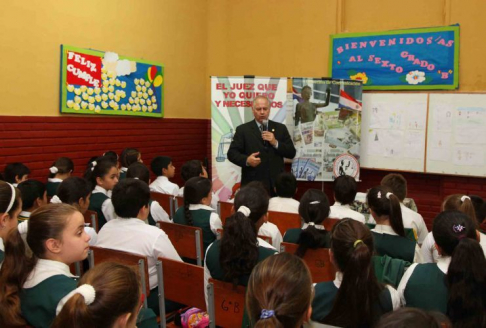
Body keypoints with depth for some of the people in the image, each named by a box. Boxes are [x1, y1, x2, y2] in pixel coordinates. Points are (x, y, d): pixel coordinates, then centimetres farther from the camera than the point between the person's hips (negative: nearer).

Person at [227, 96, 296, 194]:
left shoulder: (280, 128, 10)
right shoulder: (243, 129, 3)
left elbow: (291, 153, 7)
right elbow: (232, 153, -1)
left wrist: (275, 143, -10)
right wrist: (246, 160, -20)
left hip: (276, 184, 3)